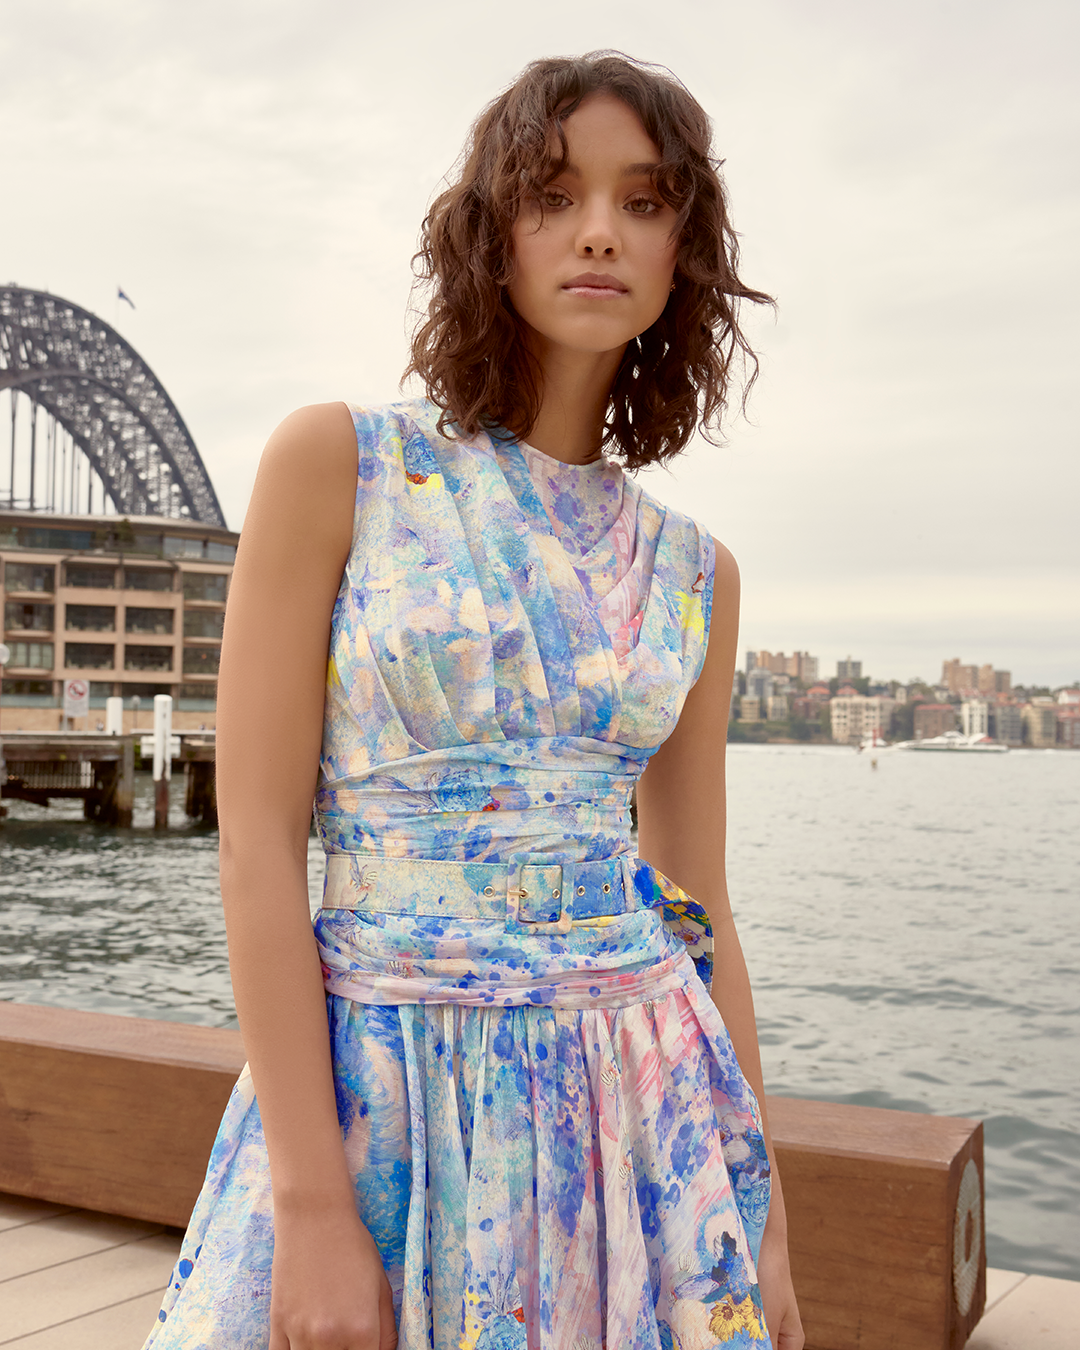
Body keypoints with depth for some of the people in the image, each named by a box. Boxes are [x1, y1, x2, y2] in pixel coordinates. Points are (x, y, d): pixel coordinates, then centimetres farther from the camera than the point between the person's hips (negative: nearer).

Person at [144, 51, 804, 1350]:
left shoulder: (694, 572, 5)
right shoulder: (336, 461, -6)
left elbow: (700, 903, 7)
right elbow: (257, 841, -10)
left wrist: (763, 1220, 7)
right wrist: (314, 1206, -14)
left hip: (645, 1105, 4)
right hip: (372, 1094, -3)